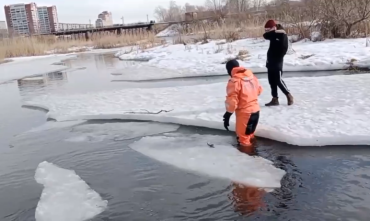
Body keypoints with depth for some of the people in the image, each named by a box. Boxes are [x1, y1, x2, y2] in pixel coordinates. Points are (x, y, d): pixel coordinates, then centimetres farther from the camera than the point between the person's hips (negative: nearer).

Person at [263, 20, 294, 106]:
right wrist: (274, 32, -19)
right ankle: (275, 99, 14)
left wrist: (277, 59, -22)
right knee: (272, 81, 8)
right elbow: (265, 36, -7)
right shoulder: (273, 35, 10)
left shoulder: (282, 35, -14)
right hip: (271, 61, 8)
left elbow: (284, 49, -19)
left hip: (277, 61, -8)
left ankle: (289, 96, 8)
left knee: (278, 80, -7)